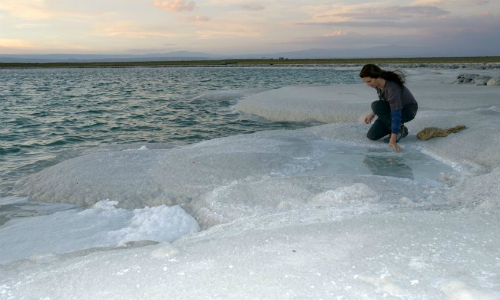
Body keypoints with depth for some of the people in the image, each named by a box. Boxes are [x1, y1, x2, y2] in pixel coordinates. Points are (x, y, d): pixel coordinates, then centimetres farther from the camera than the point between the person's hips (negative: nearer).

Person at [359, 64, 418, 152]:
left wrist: (393, 140, -45)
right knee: (372, 135, -7)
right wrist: (373, 114, 3)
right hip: (393, 108, 7)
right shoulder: (378, 83, -13)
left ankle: (399, 129, -13)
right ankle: (400, 128, 13)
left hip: (408, 111, -7)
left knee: (376, 106, -32)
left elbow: (396, 114, -40)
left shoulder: (392, 88, -37)